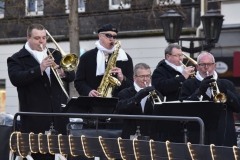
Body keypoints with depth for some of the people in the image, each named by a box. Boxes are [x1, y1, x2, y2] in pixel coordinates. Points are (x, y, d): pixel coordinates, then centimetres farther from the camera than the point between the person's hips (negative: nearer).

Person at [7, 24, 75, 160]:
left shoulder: (55, 55, 16)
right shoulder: (17, 59, 1)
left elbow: (72, 76, 12)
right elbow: (16, 79, -17)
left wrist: (63, 73, -12)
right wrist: (39, 69, -25)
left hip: (58, 114, 4)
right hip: (35, 117, -4)